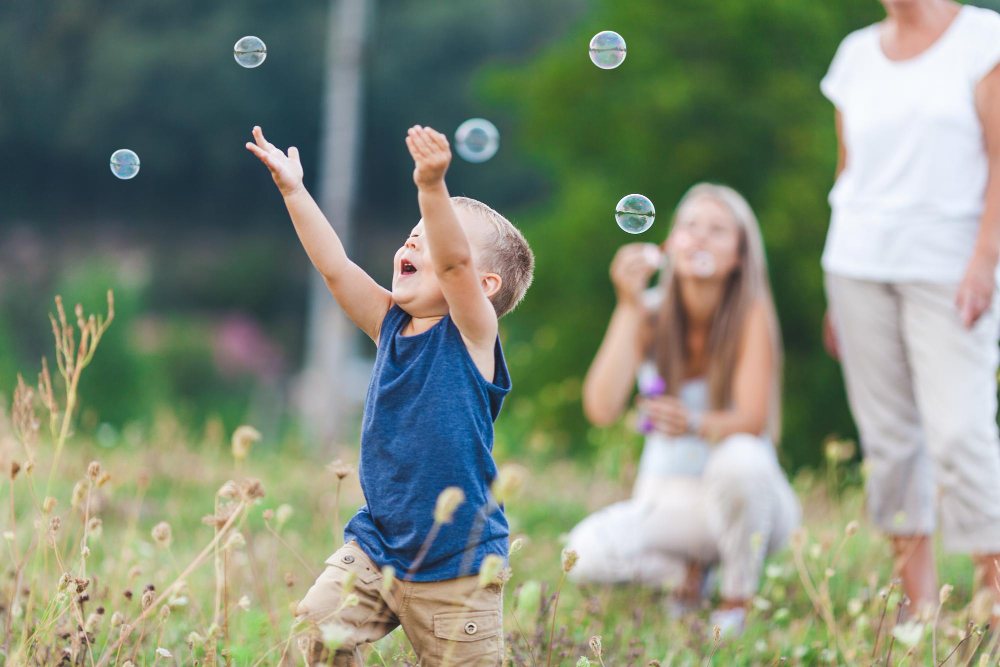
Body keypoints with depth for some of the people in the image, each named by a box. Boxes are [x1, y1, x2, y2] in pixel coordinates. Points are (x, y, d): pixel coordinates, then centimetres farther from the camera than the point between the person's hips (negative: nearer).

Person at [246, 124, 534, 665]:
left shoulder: (471, 334, -11)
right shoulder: (391, 325, 6)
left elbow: (452, 262, -28)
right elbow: (335, 267, -1)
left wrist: (432, 186, -43)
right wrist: (293, 191, -8)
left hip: (455, 568, -5)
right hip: (377, 548, 5)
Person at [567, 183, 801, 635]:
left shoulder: (751, 314, -11)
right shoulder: (650, 313, -6)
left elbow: (752, 420, -21)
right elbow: (602, 409, -20)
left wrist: (695, 424, -42)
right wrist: (628, 307, -26)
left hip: (744, 496, -1)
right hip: (665, 502, 2)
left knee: (739, 458, -38)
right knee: (587, 553, -29)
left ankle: (739, 598, -12)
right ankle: (685, 573, 3)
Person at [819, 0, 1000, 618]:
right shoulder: (858, 54, 12)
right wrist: (837, 293, 14)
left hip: (947, 266, -4)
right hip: (861, 264, 5)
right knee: (888, 434, 4)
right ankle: (921, 608, 9)